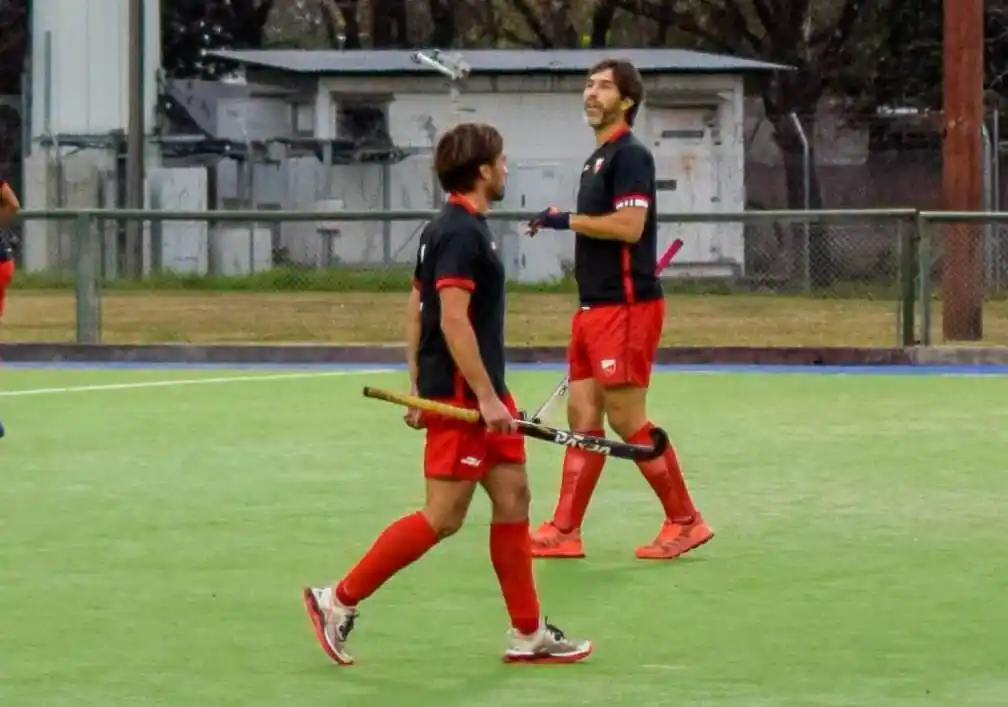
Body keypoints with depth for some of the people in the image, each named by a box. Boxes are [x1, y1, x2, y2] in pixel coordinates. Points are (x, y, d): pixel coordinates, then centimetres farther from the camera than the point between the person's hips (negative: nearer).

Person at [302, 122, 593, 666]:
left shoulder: (444, 229, 14)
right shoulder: (461, 233, -16)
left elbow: (417, 314, 18)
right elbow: (453, 320, -23)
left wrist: (418, 388, 20)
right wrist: (486, 396, -23)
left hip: (477, 391, 10)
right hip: (462, 392, -10)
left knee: (512, 498, 9)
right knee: (443, 517, -6)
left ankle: (527, 634, 12)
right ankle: (338, 601, -1)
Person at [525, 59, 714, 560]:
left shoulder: (630, 156, -11)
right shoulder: (598, 159, 18)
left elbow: (628, 226, -23)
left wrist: (565, 219, -15)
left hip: (626, 307, -10)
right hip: (595, 308, 10)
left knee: (627, 420, -8)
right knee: (582, 416, 6)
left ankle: (685, 522, 2)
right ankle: (564, 532, 6)